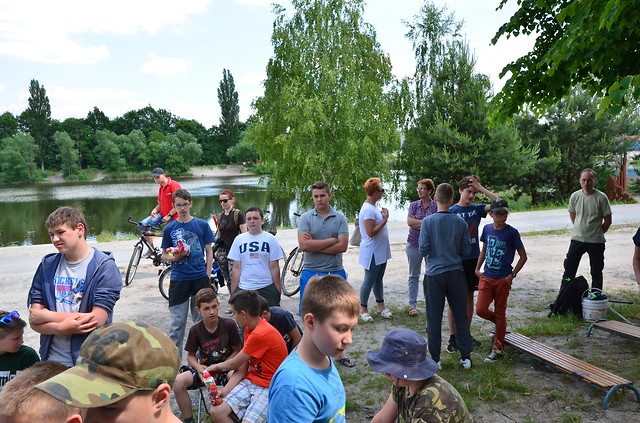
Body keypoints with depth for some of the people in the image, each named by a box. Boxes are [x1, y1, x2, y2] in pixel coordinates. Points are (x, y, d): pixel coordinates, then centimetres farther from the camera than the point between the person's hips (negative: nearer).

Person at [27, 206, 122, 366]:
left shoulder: (104, 267, -12)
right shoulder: (47, 266, 2)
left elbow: (97, 321, -19)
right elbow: (34, 320, -1)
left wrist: (46, 315, -10)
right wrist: (62, 328, -19)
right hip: (51, 361, 4)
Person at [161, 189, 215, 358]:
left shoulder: (202, 225, 2)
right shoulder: (169, 228, 3)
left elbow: (209, 251, 5)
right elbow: (164, 255, 8)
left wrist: (208, 276, -3)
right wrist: (175, 257, -14)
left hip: (200, 278, 0)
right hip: (178, 280, 0)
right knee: (177, 323, 4)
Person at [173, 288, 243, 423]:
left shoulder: (229, 324, -9)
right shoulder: (195, 330, -3)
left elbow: (237, 351, -3)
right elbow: (191, 356, 5)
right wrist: (199, 368, -17)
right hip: (205, 368, 3)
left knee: (237, 377, -38)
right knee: (178, 382, -23)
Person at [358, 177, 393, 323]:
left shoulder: (373, 208, 10)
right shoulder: (368, 210, -21)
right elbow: (370, 232, -25)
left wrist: (383, 217, 5)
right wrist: (384, 220, -21)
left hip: (380, 252, 10)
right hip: (372, 252, -10)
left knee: (378, 280, 17)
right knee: (369, 281, 1)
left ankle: (381, 307, 28)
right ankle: (363, 309, 13)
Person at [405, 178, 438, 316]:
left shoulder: (436, 206, 0)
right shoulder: (414, 205, 5)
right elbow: (409, 222, -8)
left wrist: (417, 223, -15)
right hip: (414, 243, 1)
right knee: (414, 275, 5)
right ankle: (413, 305, 11)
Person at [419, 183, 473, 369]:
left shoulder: (428, 221, -12)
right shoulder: (460, 221, -4)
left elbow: (423, 250, -12)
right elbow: (466, 250, 1)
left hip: (434, 274, -2)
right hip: (456, 273, 3)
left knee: (434, 318, 7)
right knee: (461, 316, 13)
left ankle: (435, 359, 14)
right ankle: (466, 356, 22)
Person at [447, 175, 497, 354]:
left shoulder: (476, 209, 5)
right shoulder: (451, 211, -7)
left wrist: (481, 188, -9)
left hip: (473, 259, 5)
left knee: (469, 297, 13)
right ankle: (453, 337, 10)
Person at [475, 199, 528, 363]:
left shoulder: (512, 232, -9)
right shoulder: (487, 229, 3)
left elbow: (523, 256, -3)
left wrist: (512, 275, -10)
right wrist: (477, 268, 8)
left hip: (503, 279, -3)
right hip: (487, 277, 4)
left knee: (500, 313, 5)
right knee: (481, 309, -5)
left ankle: (497, 349, 16)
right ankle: (501, 325, 27)